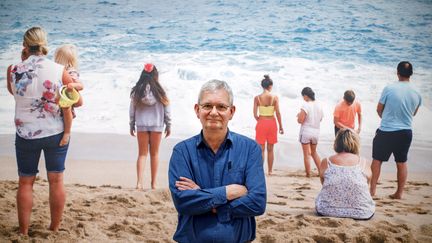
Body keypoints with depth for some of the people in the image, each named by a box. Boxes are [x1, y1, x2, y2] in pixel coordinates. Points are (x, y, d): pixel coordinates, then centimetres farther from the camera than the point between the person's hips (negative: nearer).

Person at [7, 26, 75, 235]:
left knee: (25, 182, 11)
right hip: (56, 133, 0)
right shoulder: (58, 71, -11)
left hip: (26, 135, 1)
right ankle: (54, 228, 17)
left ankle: (23, 231, 17)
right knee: (56, 181, 9)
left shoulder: (14, 71, -9)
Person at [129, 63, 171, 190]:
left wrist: (132, 125, 11)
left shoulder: (136, 91, -2)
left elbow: (132, 109, 2)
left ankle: (139, 182, -7)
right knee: (154, 154, 10)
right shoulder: (159, 91, -6)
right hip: (156, 125, -1)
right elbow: (166, 109, -2)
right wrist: (168, 125, 8)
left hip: (141, 125, 1)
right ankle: (153, 183, 14)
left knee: (142, 154, 7)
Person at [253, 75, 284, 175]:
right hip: (272, 123, 1)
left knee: (261, 149, 6)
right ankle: (270, 171, 16)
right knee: (270, 149, 11)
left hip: (261, 123, -1)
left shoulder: (257, 98, -5)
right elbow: (278, 113, -6)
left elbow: (255, 114, -6)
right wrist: (281, 126, 3)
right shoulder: (275, 97, -6)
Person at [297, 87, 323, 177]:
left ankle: (308, 174, 8)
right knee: (314, 152, 22)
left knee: (306, 154, 4)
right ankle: (321, 171, 18)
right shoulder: (319, 105, 3)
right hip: (316, 132, 6)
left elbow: (300, 120, -18)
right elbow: (320, 118, 15)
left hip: (306, 132, -6)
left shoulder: (305, 105, -17)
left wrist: (299, 115, 1)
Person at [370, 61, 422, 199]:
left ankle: (372, 190, 14)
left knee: (377, 160, 11)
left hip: (386, 131, -3)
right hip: (405, 132, 3)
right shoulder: (416, 94, -2)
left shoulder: (389, 88, -12)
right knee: (402, 163, 14)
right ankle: (399, 193, 17)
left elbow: (379, 109, 0)